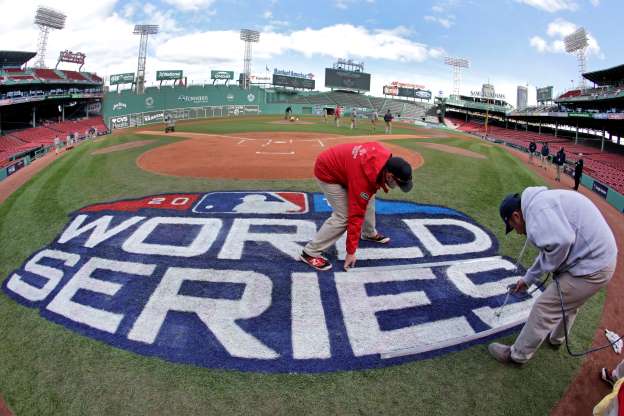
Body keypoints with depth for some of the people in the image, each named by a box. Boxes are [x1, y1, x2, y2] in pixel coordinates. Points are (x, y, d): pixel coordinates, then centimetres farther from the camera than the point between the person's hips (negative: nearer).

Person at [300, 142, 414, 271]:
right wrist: (351, 252, -23)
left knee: (367, 201, 14)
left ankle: (369, 233, 38)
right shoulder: (363, 178, -35)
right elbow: (356, 216, -30)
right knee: (343, 217, -15)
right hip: (327, 172, -9)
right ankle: (310, 252, -8)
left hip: (340, 163, 9)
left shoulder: (385, 156, -17)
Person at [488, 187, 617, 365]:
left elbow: (560, 241, -34)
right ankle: (556, 338, 55)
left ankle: (518, 354, 18)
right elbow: (548, 249, 27)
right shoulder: (543, 203, 16)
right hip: (602, 260, 10)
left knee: (544, 309, 2)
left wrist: (550, 266, -13)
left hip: (590, 268, -10)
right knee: (568, 304, 31)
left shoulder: (536, 206, -18)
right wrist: (528, 279, 34)